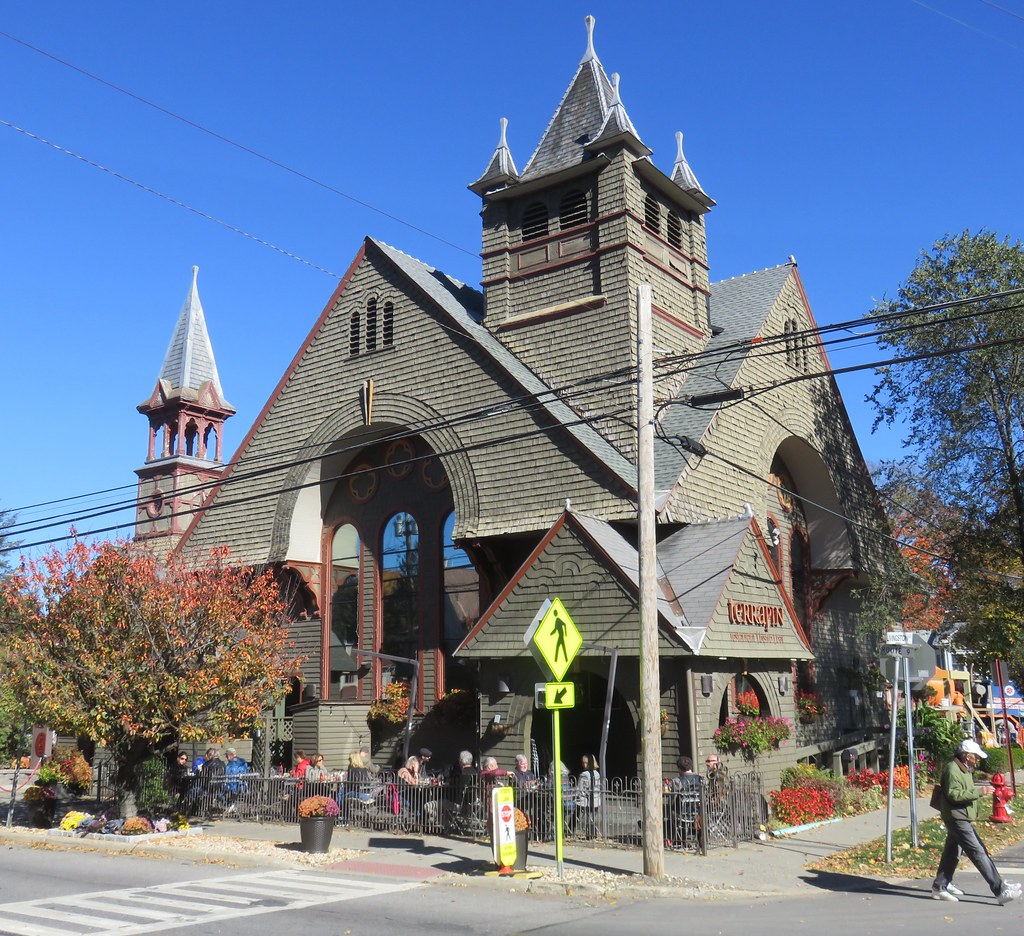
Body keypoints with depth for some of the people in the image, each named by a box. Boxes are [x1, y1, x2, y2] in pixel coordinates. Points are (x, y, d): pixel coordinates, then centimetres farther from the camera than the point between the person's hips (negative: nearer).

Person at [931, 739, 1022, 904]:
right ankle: (1000, 890, -12)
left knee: (952, 852, 15)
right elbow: (954, 794, -26)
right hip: (956, 818, -11)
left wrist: (982, 788, 18)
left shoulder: (964, 770, 17)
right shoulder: (952, 770, -18)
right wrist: (979, 792, -25)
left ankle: (940, 886, 23)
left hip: (962, 818, 11)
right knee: (979, 853, -11)